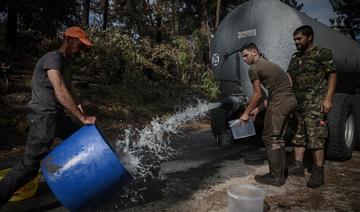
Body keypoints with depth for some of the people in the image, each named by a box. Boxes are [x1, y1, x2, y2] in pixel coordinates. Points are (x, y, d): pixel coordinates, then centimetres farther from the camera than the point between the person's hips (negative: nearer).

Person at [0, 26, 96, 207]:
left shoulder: (65, 63, 16)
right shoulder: (52, 58, -14)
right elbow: (60, 92, -27)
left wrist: (76, 107, -3)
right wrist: (82, 117, -30)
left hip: (58, 116, 10)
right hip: (43, 118, -9)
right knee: (29, 165, -10)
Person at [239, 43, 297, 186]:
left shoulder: (254, 68, -3)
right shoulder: (269, 65, 26)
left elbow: (257, 94, -5)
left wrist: (246, 113, 4)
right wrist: (258, 109, 23)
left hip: (279, 103, -9)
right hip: (290, 100, 9)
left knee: (270, 138, -1)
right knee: (277, 138, 15)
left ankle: (275, 177, 4)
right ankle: (280, 175, 22)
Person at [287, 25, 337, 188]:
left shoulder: (323, 54, 0)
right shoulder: (295, 57, 17)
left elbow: (332, 76, -4)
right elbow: (289, 77, 14)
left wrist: (328, 99, -14)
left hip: (315, 104, -6)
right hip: (298, 102, 7)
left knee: (315, 138, -7)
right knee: (299, 135, 10)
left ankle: (318, 172, 1)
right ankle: (298, 166, 19)